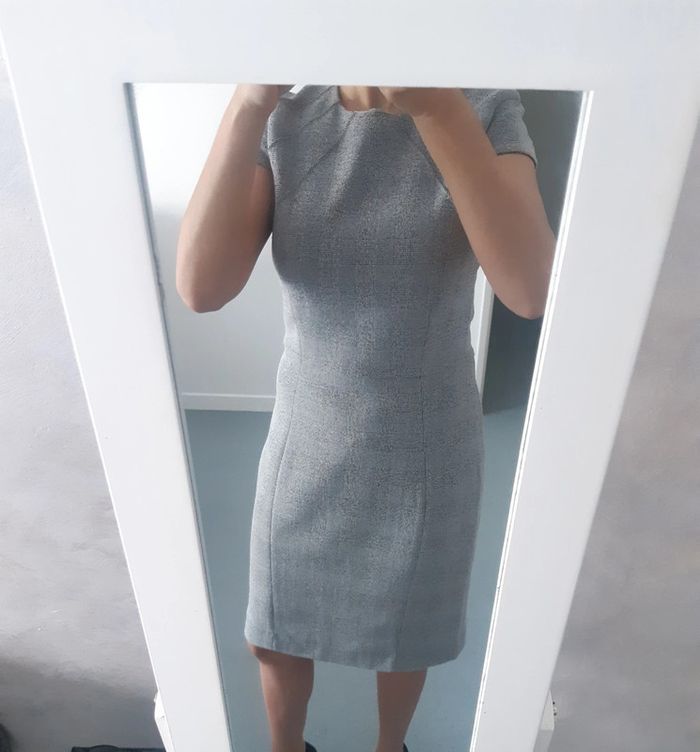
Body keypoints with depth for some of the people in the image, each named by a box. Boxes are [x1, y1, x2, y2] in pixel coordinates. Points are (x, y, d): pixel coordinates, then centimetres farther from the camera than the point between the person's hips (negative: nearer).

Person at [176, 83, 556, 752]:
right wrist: (250, 101, -27)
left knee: (404, 635, 24)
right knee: (276, 635, 22)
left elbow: (531, 290, -26)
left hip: (426, 454, -1)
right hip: (307, 448, 2)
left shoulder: (487, 112, -9)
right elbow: (201, 288, -19)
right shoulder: (284, 123, -6)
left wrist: (435, 104, -32)